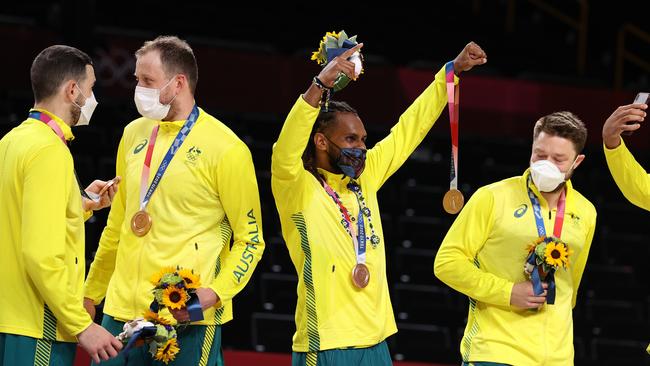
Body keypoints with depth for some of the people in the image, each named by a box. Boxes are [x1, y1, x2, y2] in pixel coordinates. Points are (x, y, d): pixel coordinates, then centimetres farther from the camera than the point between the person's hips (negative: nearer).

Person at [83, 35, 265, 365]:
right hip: (121, 311, 6)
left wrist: (214, 293, -18)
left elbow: (250, 239, -4)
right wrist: (91, 294, 22)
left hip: (188, 321, -6)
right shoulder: (135, 134, 11)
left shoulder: (225, 149, -7)